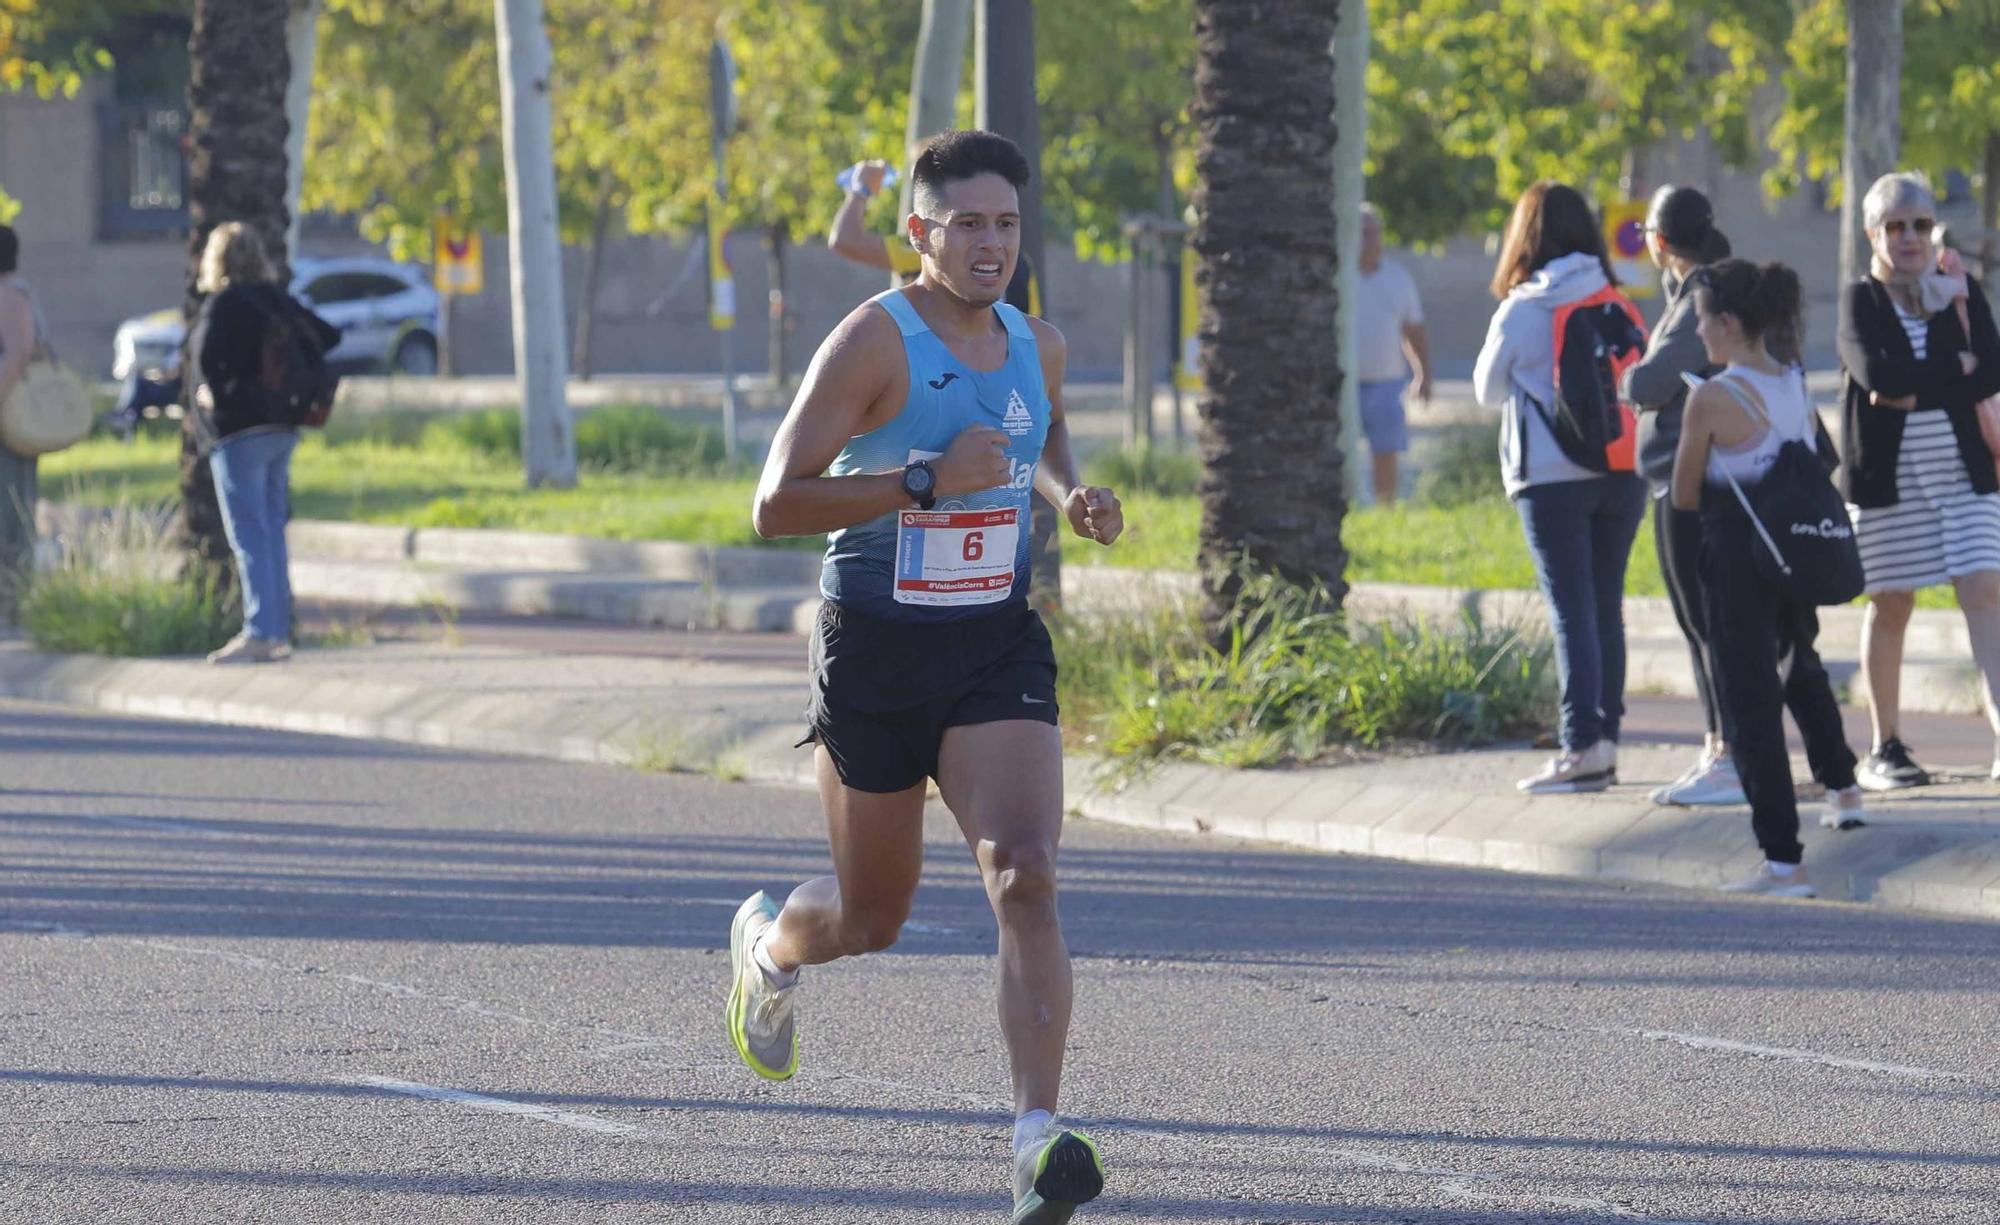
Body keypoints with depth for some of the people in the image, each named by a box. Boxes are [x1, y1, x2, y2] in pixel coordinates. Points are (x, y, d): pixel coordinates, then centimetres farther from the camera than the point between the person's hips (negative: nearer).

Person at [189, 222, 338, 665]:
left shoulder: (223, 304, -12)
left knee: (249, 535, -8)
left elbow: (208, 352, -29)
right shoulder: (276, 300, 10)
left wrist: (215, 392, -13)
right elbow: (328, 338, 17)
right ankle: (278, 632, 12)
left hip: (238, 430, -7)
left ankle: (258, 633, -12)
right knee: (271, 533, 12)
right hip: (282, 429, 7)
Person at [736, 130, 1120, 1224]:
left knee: (1024, 878, -19)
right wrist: (927, 483, -27)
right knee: (871, 919, 12)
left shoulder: (1036, 345, 5)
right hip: (877, 649, -3)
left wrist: (1073, 497, 8)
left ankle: (1038, 1135, -25)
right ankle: (767, 944, 49)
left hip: (998, 649, 3)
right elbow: (775, 505, -19)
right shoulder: (874, 343, -14)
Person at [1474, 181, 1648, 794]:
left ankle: (1583, 747, -9)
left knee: (1571, 611, -4)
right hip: (1621, 471, 4)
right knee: (1606, 609, 10)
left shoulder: (1520, 312, -8)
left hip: (1552, 477, -4)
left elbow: (1488, 391, 5)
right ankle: (1605, 739, 13)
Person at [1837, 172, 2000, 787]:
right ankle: (1886, 748, 13)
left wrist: (1915, 392, -15)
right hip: (1886, 476, -2)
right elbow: (1877, 374, -19)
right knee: (1890, 605, 4)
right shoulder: (1862, 300, -1)